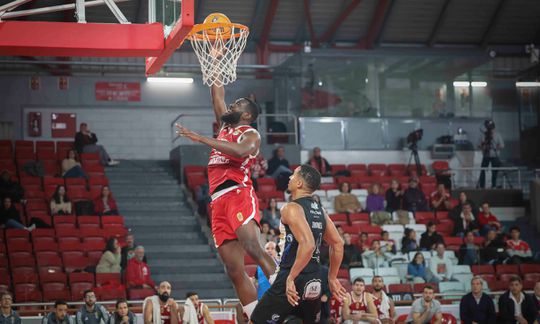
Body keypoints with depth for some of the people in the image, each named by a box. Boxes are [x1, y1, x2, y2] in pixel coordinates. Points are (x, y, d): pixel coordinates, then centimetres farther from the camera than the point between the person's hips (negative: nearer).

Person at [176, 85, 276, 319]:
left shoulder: (251, 134, 4)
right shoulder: (225, 127, 27)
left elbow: (240, 150, -19)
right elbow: (217, 95, 29)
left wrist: (201, 138, -20)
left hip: (239, 195, -7)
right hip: (219, 203, 7)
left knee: (253, 248, -28)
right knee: (234, 271, -1)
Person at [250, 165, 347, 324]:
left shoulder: (291, 209, -12)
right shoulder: (319, 211, 14)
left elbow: (308, 244, -25)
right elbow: (338, 244, 19)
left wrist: (291, 278, -21)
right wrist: (332, 278, 26)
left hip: (293, 283, -8)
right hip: (314, 284, 8)